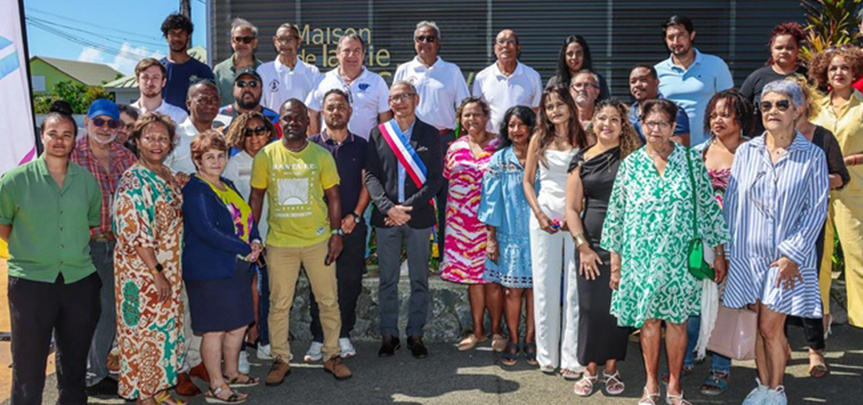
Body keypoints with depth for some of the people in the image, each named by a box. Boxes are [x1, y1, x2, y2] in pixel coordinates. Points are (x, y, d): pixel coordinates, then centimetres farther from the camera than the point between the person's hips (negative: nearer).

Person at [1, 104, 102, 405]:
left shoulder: (87, 180, 5)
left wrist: (75, 253, 9)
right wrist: (31, 251, 2)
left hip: (80, 281, 3)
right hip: (30, 281, -3)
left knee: (75, 363, 15)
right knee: (28, 367, 5)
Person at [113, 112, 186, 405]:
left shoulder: (167, 175, 9)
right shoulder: (133, 181, -16)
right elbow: (134, 232, -21)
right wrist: (157, 272, -20)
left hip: (169, 268, 8)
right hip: (142, 270, -8)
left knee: (167, 327, 15)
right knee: (144, 331, 3)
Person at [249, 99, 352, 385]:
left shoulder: (321, 155, 2)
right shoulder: (266, 156, 1)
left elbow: (333, 196, 4)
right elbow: (256, 197, 6)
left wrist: (337, 233, -3)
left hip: (318, 240, 0)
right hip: (279, 242, 0)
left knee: (329, 300, 7)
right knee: (279, 304, 7)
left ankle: (332, 356, 23)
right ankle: (280, 359, 22)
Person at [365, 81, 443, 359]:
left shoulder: (430, 135, 3)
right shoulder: (378, 134, 6)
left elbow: (436, 178, -2)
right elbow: (370, 175, 1)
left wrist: (409, 207, -12)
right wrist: (388, 207, -13)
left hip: (419, 218, 0)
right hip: (385, 218, 1)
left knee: (419, 280, 7)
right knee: (387, 280, 7)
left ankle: (415, 334, 18)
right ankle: (389, 334, 18)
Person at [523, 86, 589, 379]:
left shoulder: (584, 139, 2)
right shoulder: (539, 139, 6)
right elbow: (527, 181, 8)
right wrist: (539, 213, -5)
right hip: (545, 215, 1)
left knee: (575, 288, -1)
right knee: (545, 286, 6)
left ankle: (572, 358, 7)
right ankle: (547, 355, 17)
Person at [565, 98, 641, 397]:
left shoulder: (631, 157, 3)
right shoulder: (582, 160, 5)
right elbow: (572, 208, 4)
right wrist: (583, 246, -4)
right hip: (592, 244, 1)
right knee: (591, 307, 2)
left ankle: (611, 368, 19)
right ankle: (590, 369, 15)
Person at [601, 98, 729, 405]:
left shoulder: (691, 161, 1)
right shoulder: (630, 165, 2)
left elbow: (709, 208, 4)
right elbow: (615, 215, 5)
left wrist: (719, 253, 3)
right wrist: (615, 261, 4)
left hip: (680, 258, 0)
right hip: (641, 258, 1)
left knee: (677, 320, 7)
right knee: (649, 319, 9)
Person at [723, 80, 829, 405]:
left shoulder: (813, 156, -3)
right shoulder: (746, 152, 4)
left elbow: (816, 210, -5)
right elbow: (731, 204, 5)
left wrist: (792, 254, -12)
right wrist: (727, 251, 2)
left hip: (788, 258, -2)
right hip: (749, 254, 3)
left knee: (770, 327, -2)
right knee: (760, 326, 10)